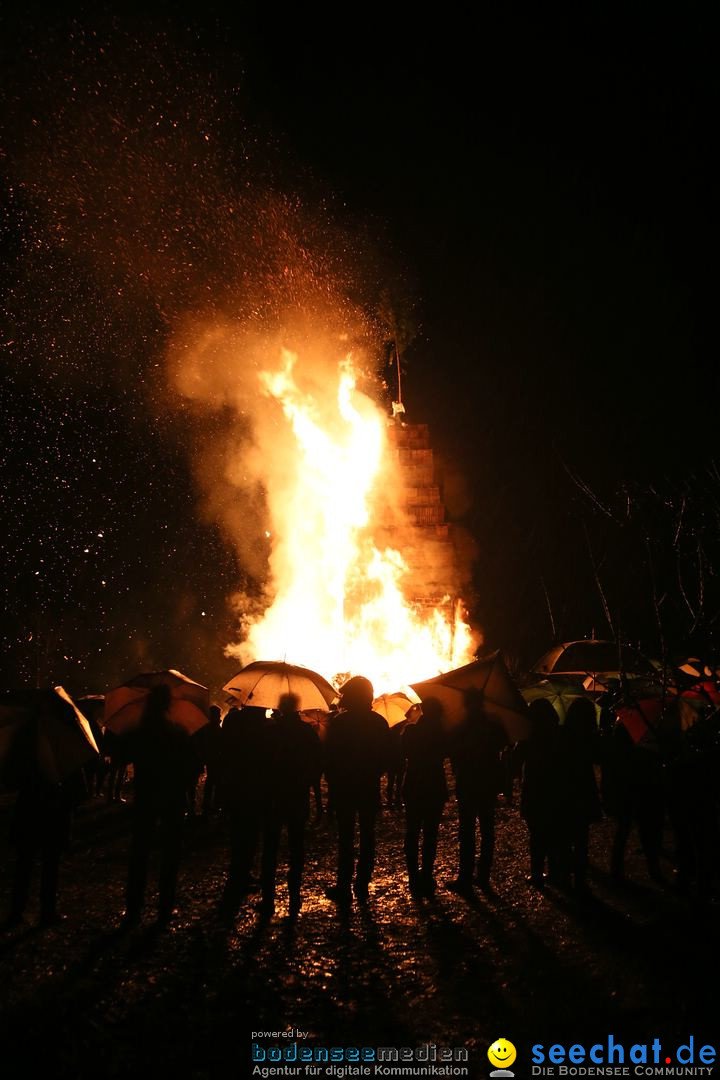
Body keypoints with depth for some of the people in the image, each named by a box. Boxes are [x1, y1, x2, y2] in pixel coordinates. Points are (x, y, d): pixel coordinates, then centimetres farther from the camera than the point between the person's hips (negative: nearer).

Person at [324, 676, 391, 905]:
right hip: (370, 787, 3)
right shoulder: (379, 722, 0)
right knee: (367, 834, 9)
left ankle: (344, 887, 3)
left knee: (345, 836, 2)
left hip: (343, 786, -3)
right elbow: (385, 756, 5)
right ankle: (362, 885, 12)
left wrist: (332, 782, 5)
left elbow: (329, 756, -7)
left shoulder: (338, 722, -10)